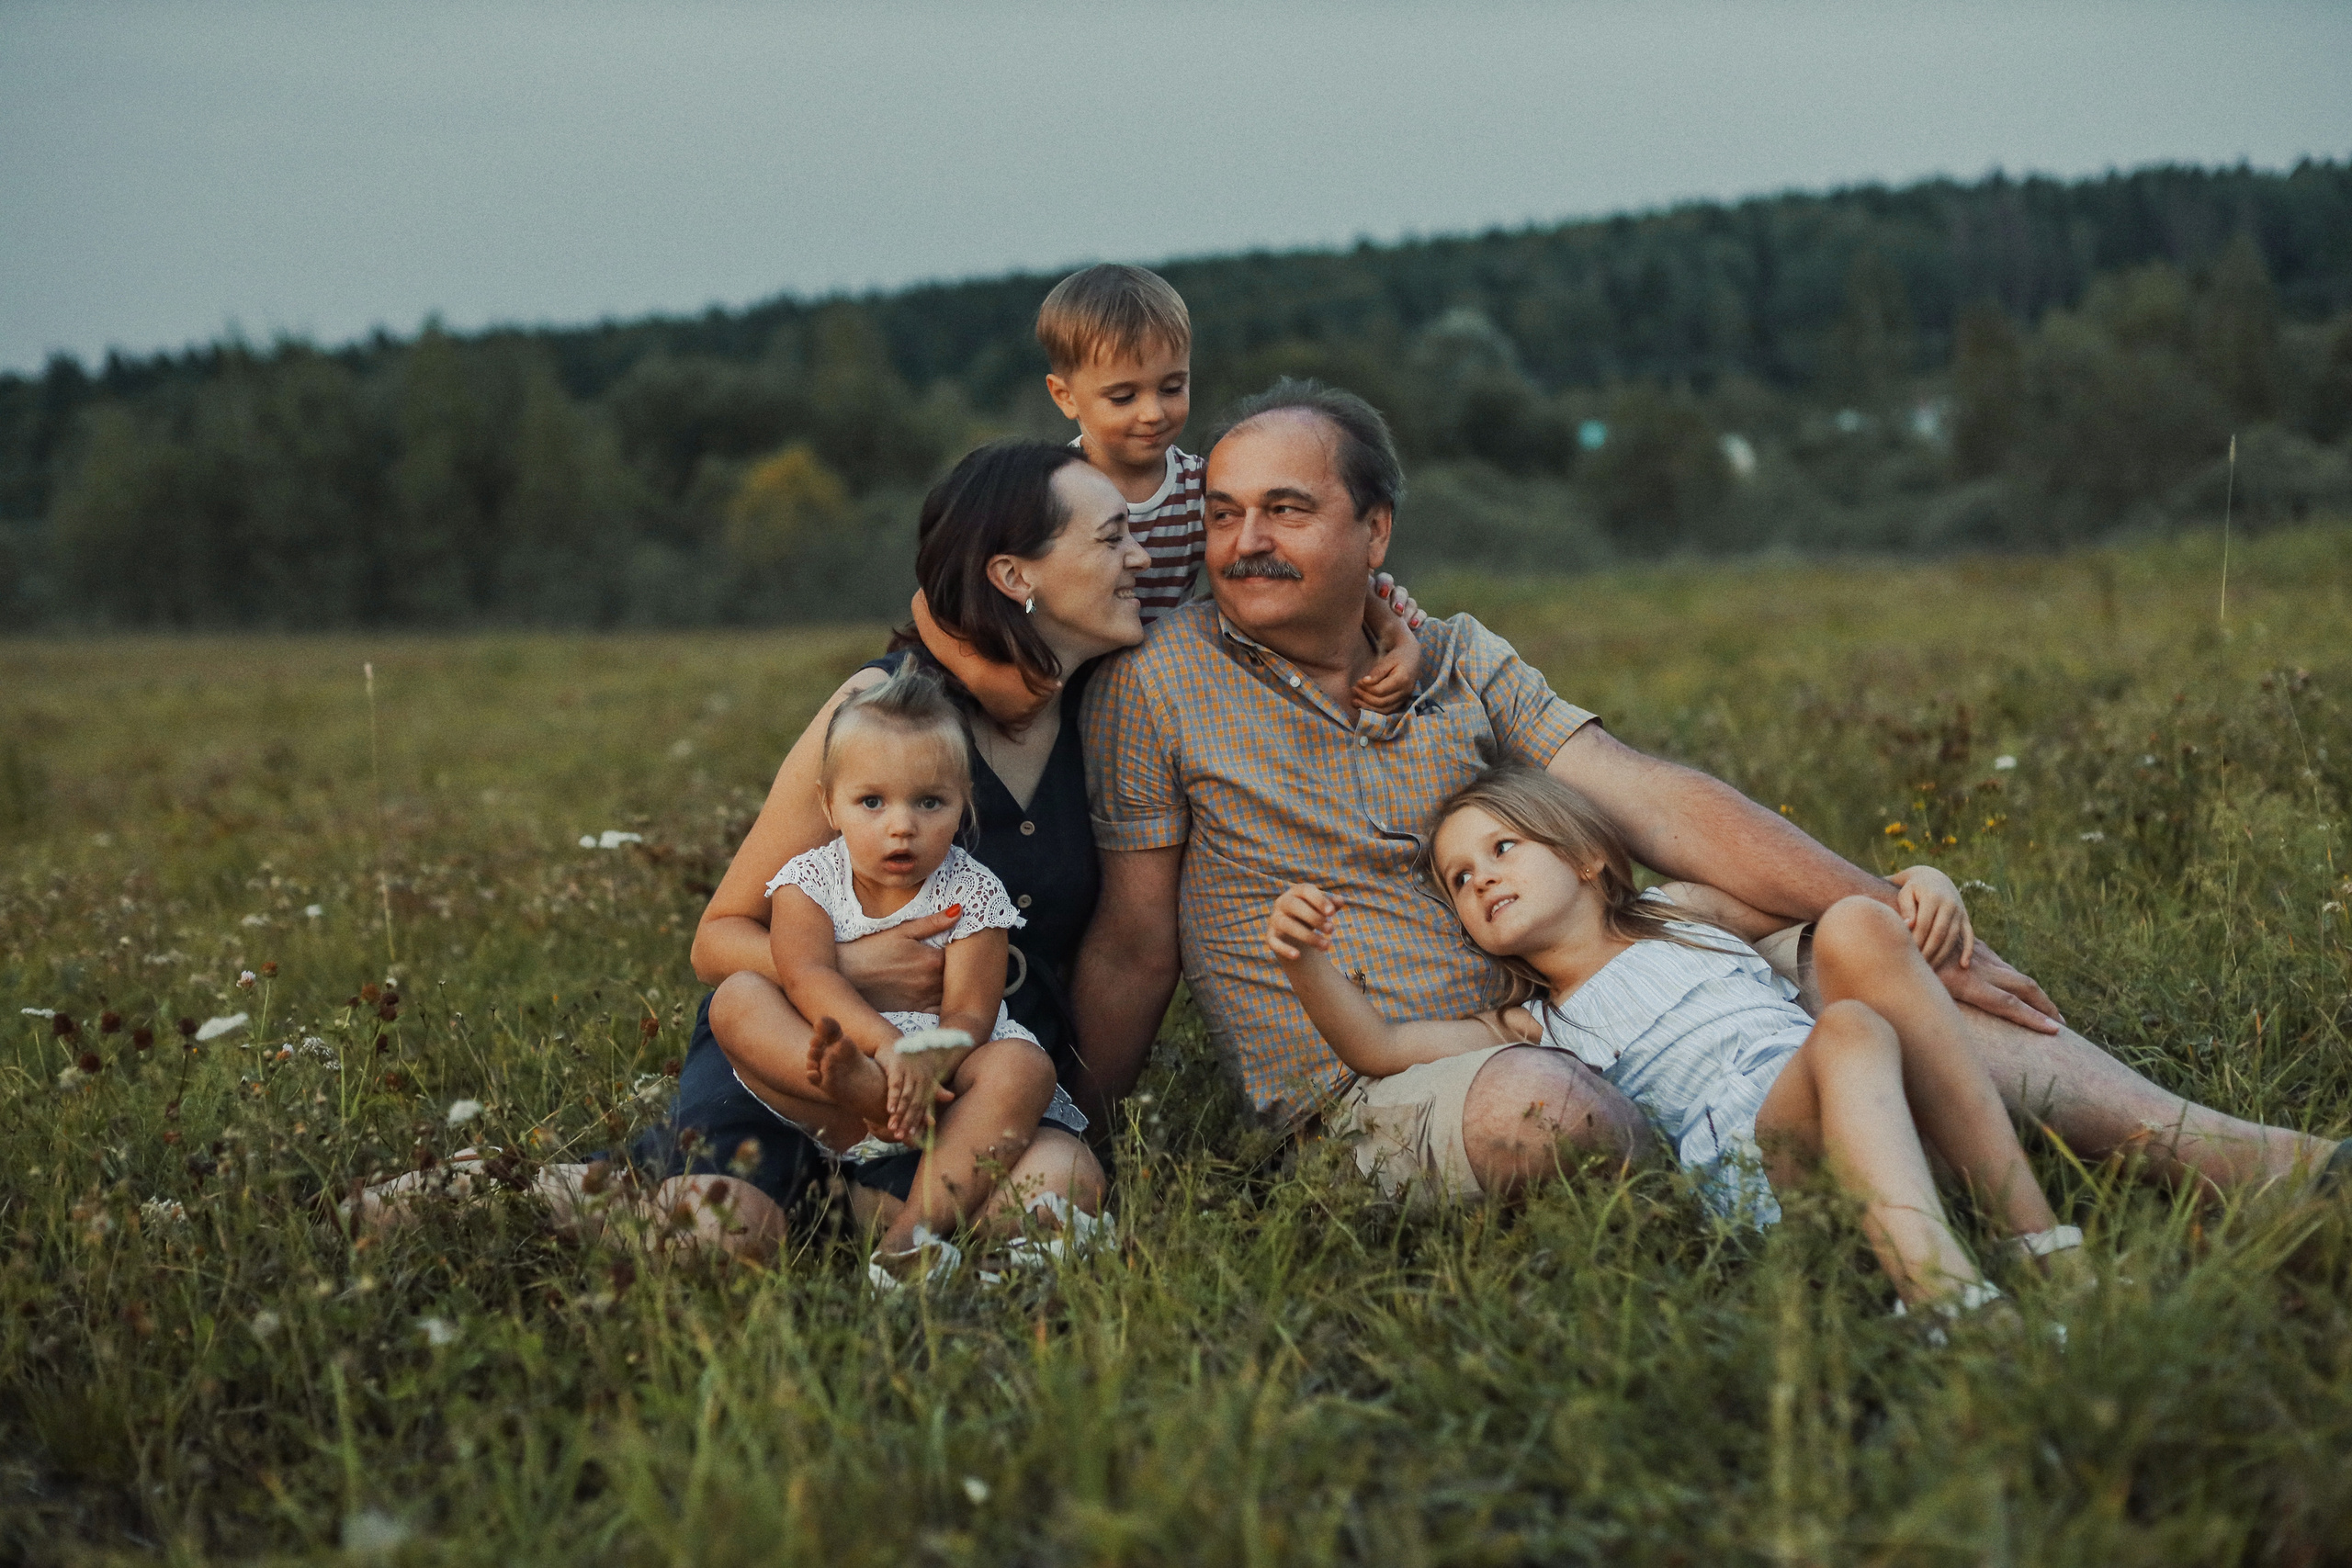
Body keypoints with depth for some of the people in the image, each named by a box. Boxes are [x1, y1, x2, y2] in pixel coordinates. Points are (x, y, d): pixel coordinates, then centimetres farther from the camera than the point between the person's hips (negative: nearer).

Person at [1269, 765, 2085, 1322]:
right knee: (1850, 1034, -33)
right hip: (1745, 1154, -3)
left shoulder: (1683, 911, 31)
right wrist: (1304, 959, -10)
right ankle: (1949, 1299, -59)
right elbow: (1380, 1048, 7)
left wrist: (1924, 881, 16)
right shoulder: (1532, 1030, 21)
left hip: (1873, 1115, 4)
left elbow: (1815, 894, 37)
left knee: (1854, 926, -22)